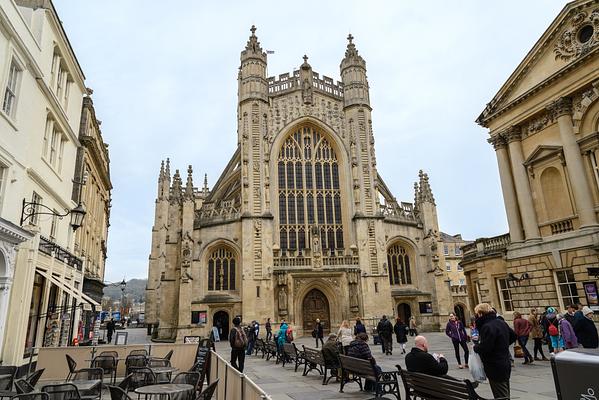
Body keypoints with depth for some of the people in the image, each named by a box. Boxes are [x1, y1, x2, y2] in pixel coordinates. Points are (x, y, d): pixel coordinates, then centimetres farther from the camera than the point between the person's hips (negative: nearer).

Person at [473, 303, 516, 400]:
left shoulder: (487, 327, -23)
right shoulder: (501, 322, 6)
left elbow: (484, 348, -27)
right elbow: (513, 336, 19)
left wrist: (475, 347, -8)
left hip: (495, 368, -10)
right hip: (505, 365, 10)